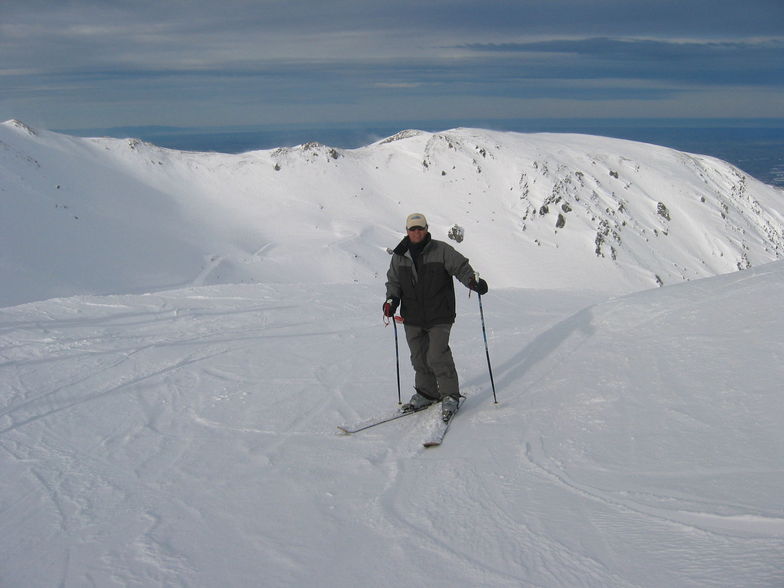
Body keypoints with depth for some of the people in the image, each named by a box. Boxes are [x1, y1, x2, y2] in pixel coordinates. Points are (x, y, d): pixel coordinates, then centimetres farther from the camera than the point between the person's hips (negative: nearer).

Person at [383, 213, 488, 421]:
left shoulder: (441, 250, -3)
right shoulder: (399, 256, 8)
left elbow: (460, 266, -5)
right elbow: (393, 281, 16)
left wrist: (473, 280, -24)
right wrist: (392, 299, -1)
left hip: (439, 317, -4)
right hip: (412, 318, 5)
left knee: (437, 356, -11)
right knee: (419, 357, 10)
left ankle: (451, 396, 4)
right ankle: (426, 393, 27)